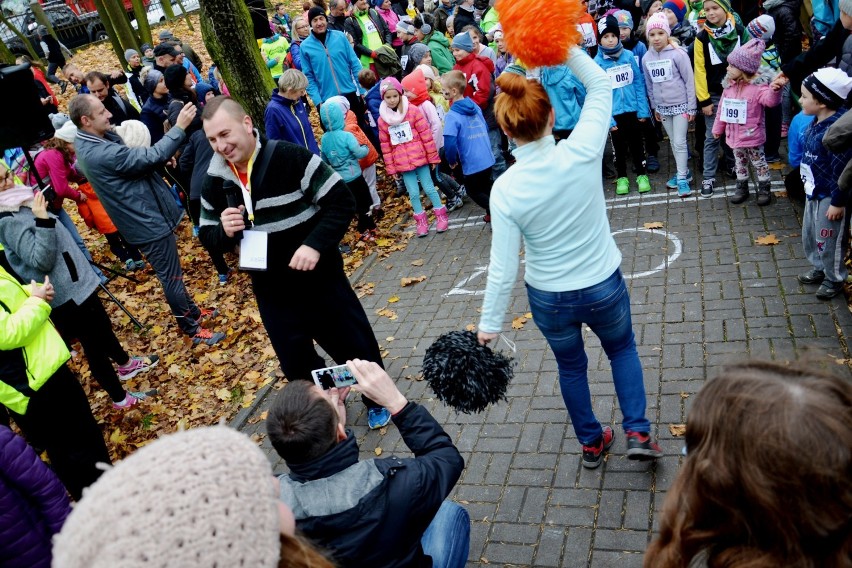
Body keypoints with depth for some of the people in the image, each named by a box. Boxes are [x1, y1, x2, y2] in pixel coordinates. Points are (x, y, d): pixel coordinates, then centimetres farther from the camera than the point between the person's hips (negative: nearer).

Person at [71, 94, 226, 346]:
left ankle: (193, 312, 39)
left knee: (171, 273, 23)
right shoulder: (100, 154, -29)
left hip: (147, 216, 10)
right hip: (148, 222, -10)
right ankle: (193, 329, 16)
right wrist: (179, 127, -24)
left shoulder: (91, 143, 4)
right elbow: (151, 157, -28)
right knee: (171, 277, 3)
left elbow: (135, 161, 14)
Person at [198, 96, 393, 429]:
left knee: (354, 345, 12)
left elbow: (341, 201, -17)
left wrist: (316, 244, -28)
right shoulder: (215, 181, -4)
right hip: (271, 291, 4)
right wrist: (224, 231, -17)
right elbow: (208, 236, 7)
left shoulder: (291, 158, -19)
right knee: (296, 365, 15)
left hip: (320, 278, -4)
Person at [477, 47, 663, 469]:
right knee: (622, 348, 31)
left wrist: (489, 324, -6)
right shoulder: (581, 153, -23)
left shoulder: (505, 189, -22)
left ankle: (591, 443, 46)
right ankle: (637, 433, 25)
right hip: (604, 288, 0)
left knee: (570, 366, 28)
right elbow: (601, 85, -5)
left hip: (549, 300, 0)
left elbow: (503, 270, -18)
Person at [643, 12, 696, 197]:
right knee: (673, 142, 14)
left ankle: (682, 178, 6)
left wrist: (691, 107, -10)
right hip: (663, 107, 5)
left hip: (681, 105, -5)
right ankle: (683, 172, 28)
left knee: (680, 142, -4)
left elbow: (690, 81, -10)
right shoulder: (646, 58, 0)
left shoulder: (678, 54, -14)